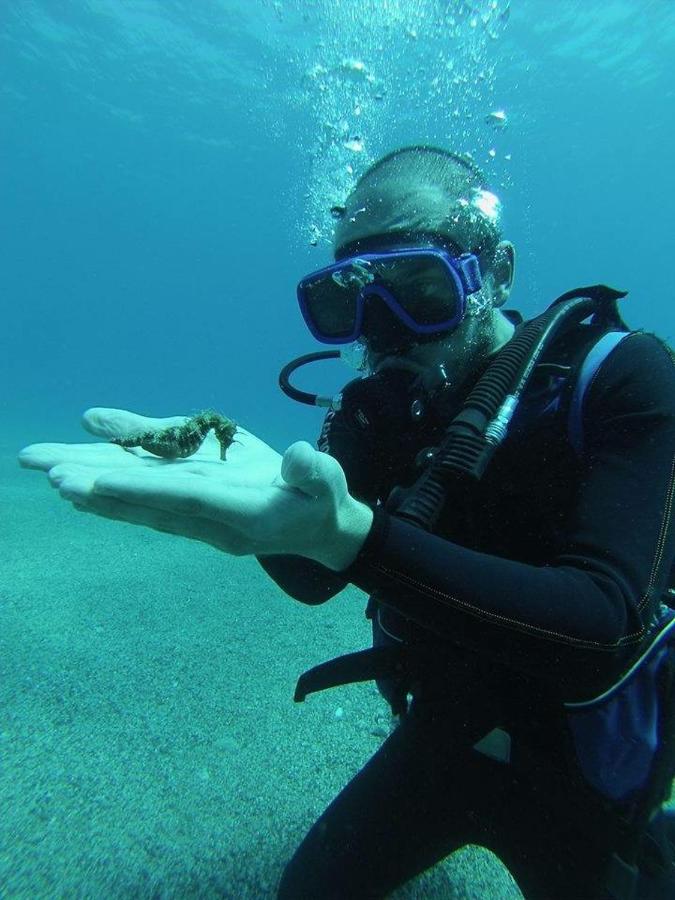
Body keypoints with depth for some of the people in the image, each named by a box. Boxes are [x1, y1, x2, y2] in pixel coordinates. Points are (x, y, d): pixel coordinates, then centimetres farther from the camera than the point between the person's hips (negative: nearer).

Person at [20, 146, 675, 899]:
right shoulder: (380, 403, -10)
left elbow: (601, 637, -34)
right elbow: (315, 577, -17)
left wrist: (350, 534, -47)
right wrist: (267, 497, -38)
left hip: (583, 778, -2)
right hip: (441, 737, 4)